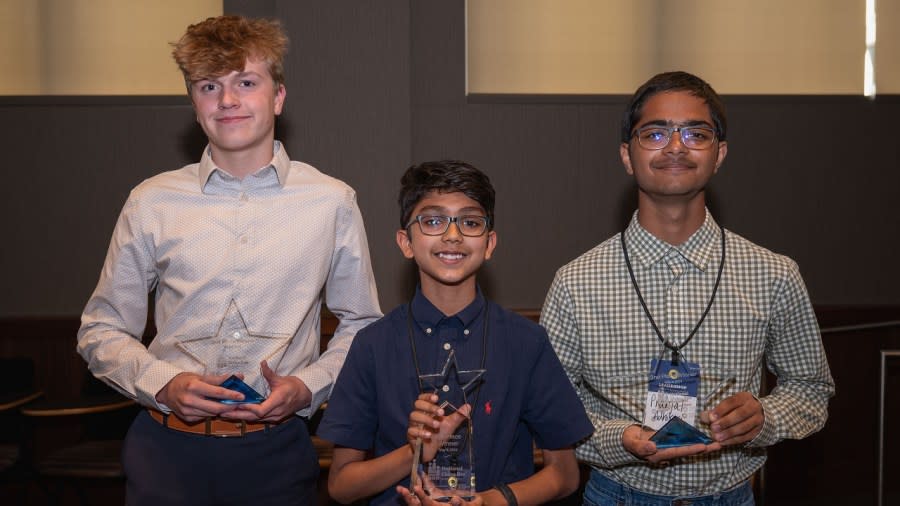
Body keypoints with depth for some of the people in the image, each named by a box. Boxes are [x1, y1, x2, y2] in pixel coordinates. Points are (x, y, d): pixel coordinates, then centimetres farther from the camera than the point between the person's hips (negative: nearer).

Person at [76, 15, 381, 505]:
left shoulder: (332, 202, -1)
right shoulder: (151, 202, 1)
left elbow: (361, 325, 8)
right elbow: (101, 330, 8)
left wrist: (307, 386, -7)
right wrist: (163, 383, -8)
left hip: (277, 450, 0)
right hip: (168, 446, 1)